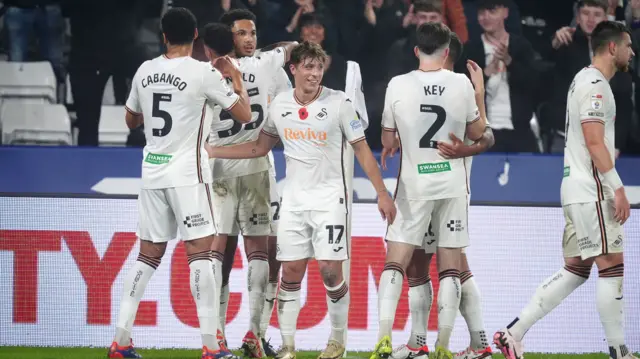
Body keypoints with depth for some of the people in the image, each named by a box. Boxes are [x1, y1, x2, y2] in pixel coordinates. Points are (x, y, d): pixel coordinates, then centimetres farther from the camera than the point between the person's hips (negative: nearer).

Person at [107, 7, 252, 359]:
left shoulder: (145, 71, 6)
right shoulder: (204, 73, -9)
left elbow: (131, 120, 20)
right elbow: (244, 114, -3)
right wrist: (237, 79, 12)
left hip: (152, 172, 5)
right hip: (187, 173, -5)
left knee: (149, 254, 11)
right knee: (199, 253, -4)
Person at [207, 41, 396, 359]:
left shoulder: (338, 103, -8)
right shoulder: (279, 105, 2)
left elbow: (361, 149, -3)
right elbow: (260, 147, 15)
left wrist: (382, 194, -5)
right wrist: (213, 152, 11)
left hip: (329, 198, -3)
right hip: (294, 198, 3)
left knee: (330, 270, -7)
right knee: (291, 271, 1)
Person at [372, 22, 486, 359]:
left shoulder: (398, 85, -7)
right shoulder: (461, 84, -6)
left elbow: (387, 141, 3)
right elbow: (477, 132, 8)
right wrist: (479, 92, 19)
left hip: (413, 185, -1)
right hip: (452, 184, 1)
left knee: (394, 263, 3)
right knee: (450, 268, 7)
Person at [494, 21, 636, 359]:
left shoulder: (585, 80, 20)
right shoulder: (594, 84, -12)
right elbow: (594, 142, -19)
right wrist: (617, 188, -20)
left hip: (578, 188, 10)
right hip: (591, 189, -10)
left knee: (575, 270, 9)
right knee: (611, 265, -6)